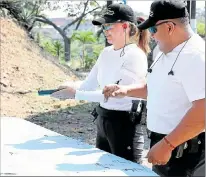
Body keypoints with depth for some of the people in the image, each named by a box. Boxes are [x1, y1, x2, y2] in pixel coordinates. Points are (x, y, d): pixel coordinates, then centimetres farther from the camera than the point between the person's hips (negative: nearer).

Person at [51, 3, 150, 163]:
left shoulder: (135, 56, -18)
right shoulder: (106, 53, 7)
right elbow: (90, 84, 7)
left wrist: (76, 94, -27)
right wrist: (69, 88, -12)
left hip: (124, 124, -8)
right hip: (103, 120, 8)